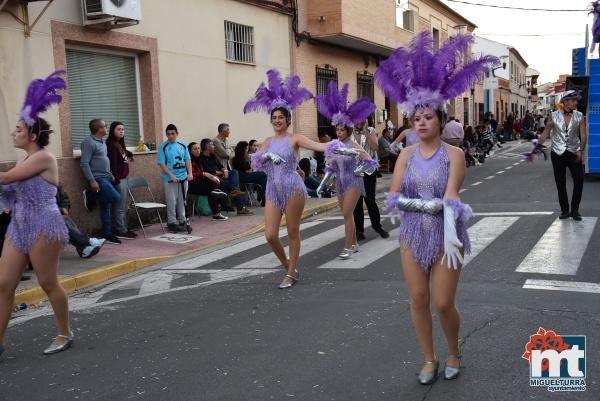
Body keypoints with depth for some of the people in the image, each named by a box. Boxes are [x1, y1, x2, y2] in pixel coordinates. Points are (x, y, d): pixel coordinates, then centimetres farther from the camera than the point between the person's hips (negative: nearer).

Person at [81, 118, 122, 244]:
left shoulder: (102, 142, 17)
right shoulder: (89, 142, -12)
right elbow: (84, 164, -18)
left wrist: (110, 174, 17)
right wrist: (92, 181, -23)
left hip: (106, 178, 9)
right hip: (97, 179, -9)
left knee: (106, 207, 8)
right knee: (115, 198, -21)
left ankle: (107, 234, 13)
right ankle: (90, 196, 0)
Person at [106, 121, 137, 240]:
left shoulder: (120, 144, 16)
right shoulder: (111, 144, -12)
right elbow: (112, 163, -17)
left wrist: (128, 156, 0)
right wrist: (116, 179, -19)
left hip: (123, 178, 10)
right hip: (118, 179, -10)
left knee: (124, 206, 13)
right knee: (120, 206, -5)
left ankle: (124, 229, 20)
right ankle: (121, 231, 0)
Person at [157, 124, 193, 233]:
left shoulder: (183, 145, 7)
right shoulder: (163, 147, -5)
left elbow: (187, 160, 8)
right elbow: (162, 164, -8)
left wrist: (190, 173, -6)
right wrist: (171, 175, -17)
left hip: (183, 178, 4)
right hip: (170, 179, -4)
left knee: (182, 201, 12)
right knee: (172, 202, 0)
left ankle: (183, 221, 23)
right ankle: (172, 223, 12)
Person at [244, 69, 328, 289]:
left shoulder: (295, 139, -2)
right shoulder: (267, 142, 12)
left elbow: (318, 145, -16)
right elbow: (254, 164, 3)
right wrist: (267, 156, -16)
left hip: (292, 188, -5)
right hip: (272, 190, 5)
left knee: (293, 233, 3)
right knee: (270, 235, 0)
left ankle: (291, 274, 17)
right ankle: (289, 266, 25)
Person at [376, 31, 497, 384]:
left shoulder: (453, 154, -7)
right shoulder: (407, 155, 2)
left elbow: (451, 196, -19)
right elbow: (393, 197, -4)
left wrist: (451, 236, -30)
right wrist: (423, 204, -19)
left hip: (445, 235, -3)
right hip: (413, 235, 3)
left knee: (444, 304, 0)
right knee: (418, 300, 6)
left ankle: (454, 353, 29)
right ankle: (429, 359, 25)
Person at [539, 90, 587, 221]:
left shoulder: (579, 116, 0)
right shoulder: (554, 116, -2)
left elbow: (583, 135, -5)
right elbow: (545, 134, 1)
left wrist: (580, 150, -20)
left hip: (574, 153, 0)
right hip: (557, 154, 0)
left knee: (579, 181, -5)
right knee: (560, 184, 5)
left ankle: (575, 210, 8)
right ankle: (564, 210, 17)